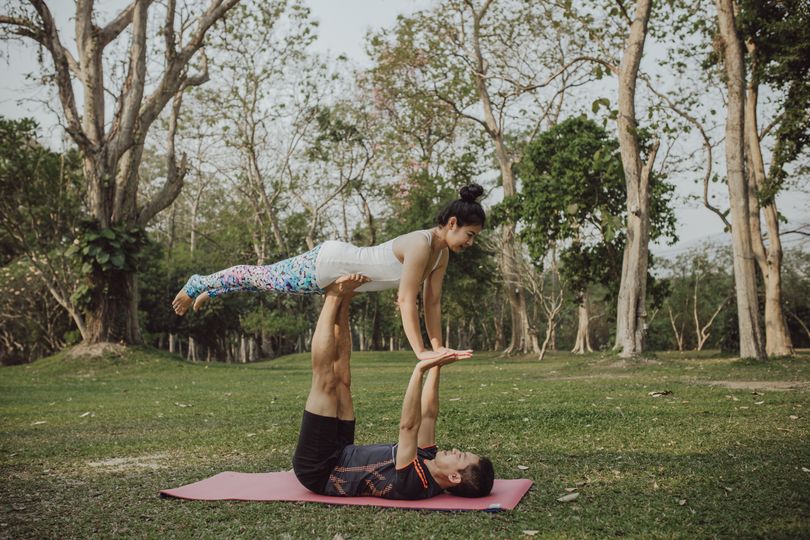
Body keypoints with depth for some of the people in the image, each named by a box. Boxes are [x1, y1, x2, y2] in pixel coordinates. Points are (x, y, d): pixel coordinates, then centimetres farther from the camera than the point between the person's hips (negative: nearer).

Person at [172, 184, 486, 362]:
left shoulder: (442, 252, -4)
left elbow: (432, 301, 1)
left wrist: (438, 345, -2)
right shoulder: (421, 245, -31)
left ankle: (209, 291, 47)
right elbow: (407, 300, -35)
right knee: (259, 276, 13)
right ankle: (197, 285, 36)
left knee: (266, 278, 25)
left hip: (338, 270, 8)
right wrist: (420, 351, -37)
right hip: (324, 265, -8)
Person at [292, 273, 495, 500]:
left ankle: (334, 297, -5)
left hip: (318, 469, -8)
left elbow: (408, 426, -41)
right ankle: (341, 301, -1)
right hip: (339, 457, 8)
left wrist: (420, 370, -46)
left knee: (325, 380, -18)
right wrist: (435, 366, 1)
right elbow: (429, 415, 5)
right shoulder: (428, 463, -4)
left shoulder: (413, 485, -30)